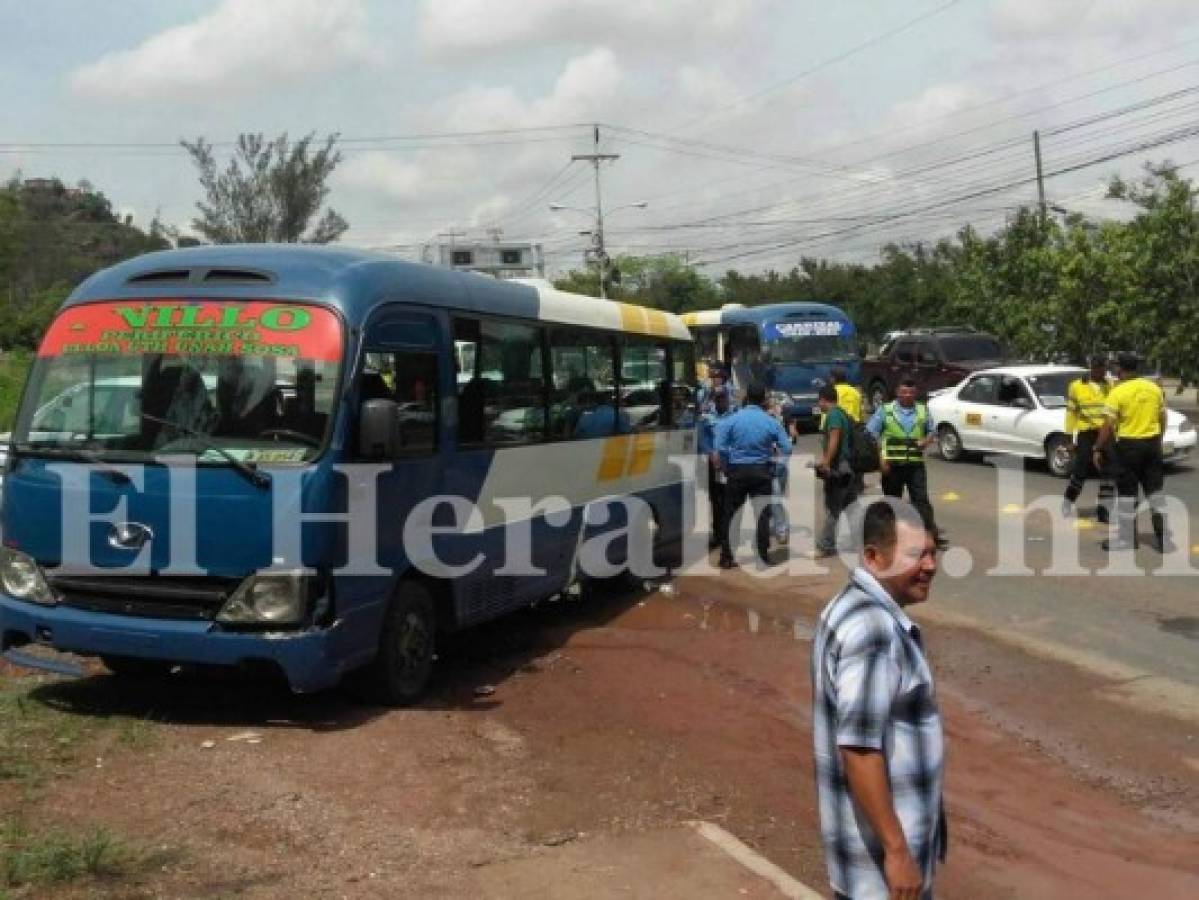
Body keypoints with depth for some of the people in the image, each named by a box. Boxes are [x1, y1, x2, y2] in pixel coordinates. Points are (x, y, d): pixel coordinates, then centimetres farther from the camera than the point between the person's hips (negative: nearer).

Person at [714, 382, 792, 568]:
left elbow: (720, 447, -11)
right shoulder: (772, 422, -4)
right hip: (762, 472, 0)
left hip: (737, 471, 0)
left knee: (730, 514, 8)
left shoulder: (732, 419, -6)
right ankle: (763, 557, 7)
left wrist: (726, 467, 2)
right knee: (762, 514, 7)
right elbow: (787, 449, -4)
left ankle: (726, 558, 9)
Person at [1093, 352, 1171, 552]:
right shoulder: (1154, 389, 5)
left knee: (1127, 494, 4)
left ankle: (1126, 539, 9)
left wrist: (1098, 449, -7)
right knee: (1155, 492, 11)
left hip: (1129, 445, -5)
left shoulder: (1118, 392, -12)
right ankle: (1163, 539, 12)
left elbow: (1108, 426, -14)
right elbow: (1162, 419, 11)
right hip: (1152, 443, 5)